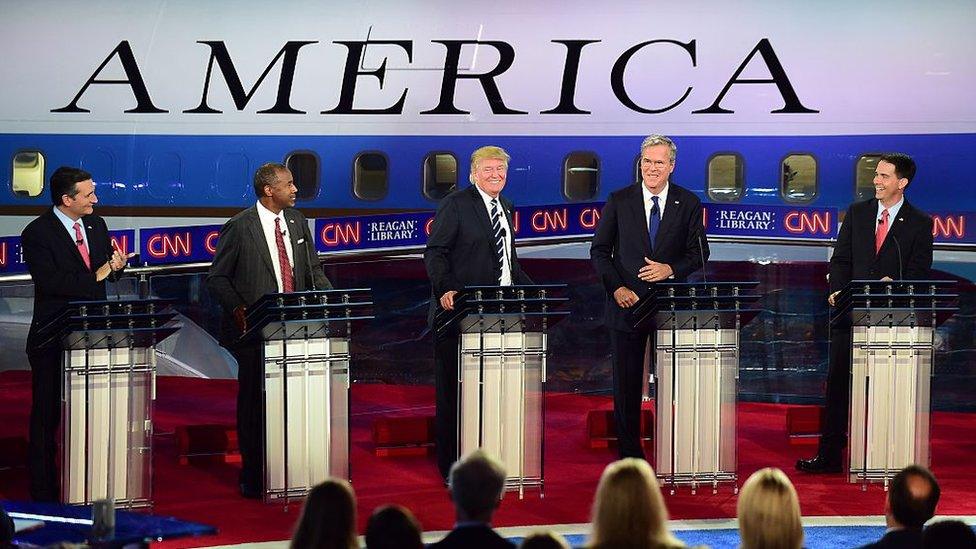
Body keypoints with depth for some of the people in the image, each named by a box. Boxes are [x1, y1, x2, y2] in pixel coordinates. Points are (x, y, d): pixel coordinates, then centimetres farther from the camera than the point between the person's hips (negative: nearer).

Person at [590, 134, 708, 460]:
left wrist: (671, 269, -14)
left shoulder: (688, 204, 4)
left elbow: (699, 253, 4)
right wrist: (616, 288, -9)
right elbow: (599, 250, 4)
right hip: (627, 301, 0)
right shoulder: (619, 201, 4)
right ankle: (629, 454, 12)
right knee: (626, 382, 4)